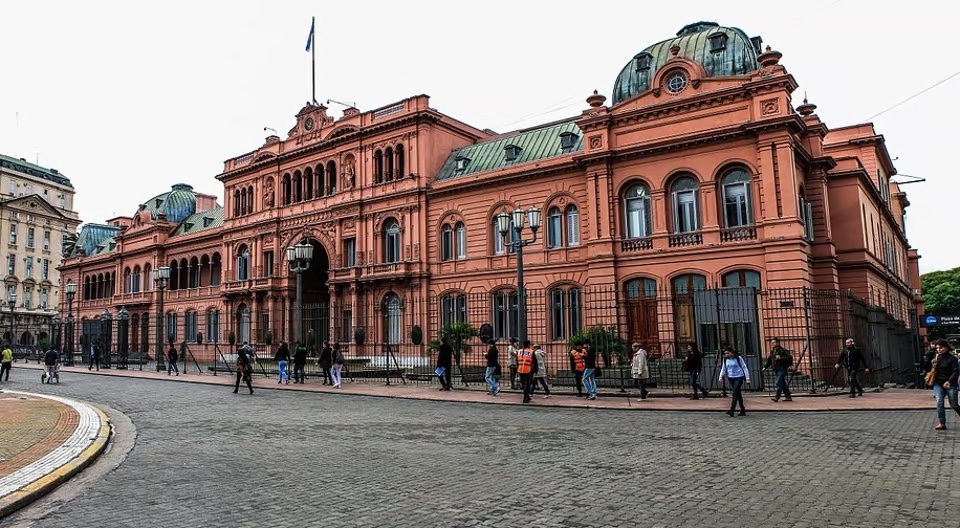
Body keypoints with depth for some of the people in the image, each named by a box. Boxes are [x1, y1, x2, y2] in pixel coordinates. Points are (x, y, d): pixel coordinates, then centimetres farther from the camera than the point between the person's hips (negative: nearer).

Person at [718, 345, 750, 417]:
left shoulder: (738, 358, -8)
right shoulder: (725, 359, 5)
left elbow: (744, 367, -5)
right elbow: (723, 368, 10)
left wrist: (747, 378, -8)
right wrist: (721, 377, -3)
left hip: (739, 377, -5)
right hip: (731, 378, 5)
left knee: (735, 393, -16)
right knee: (738, 394, 10)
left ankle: (732, 410, -21)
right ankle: (743, 411, 17)